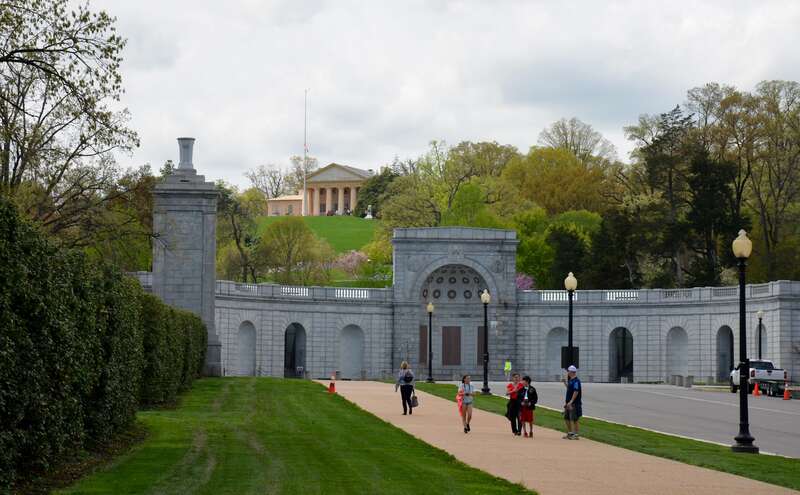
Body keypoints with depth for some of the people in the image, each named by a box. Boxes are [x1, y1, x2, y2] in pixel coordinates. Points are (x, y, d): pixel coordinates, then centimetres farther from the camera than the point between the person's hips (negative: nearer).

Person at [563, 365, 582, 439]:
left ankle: (575, 435, -4)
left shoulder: (576, 381, -16)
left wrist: (571, 401, -24)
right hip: (568, 403, 10)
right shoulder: (570, 380, 15)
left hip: (574, 404, -10)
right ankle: (570, 433, 25)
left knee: (574, 419, -8)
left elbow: (576, 392, -22)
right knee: (566, 418, 15)